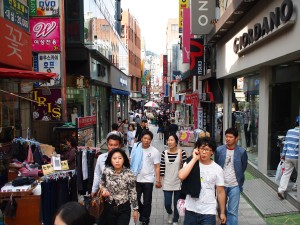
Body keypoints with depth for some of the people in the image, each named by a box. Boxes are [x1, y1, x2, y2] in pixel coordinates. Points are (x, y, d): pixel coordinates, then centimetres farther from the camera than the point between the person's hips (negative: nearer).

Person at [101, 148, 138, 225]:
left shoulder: (129, 174, -16)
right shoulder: (106, 171, -9)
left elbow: (133, 192, -10)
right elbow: (102, 184, 9)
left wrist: (135, 209, -6)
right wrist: (104, 190, -12)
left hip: (124, 208, -3)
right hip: (109, 207, 3)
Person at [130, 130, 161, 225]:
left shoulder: (155, 151, -9)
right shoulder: (136, 149, -2)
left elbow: (157, 167, -8)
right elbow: (132, 163, 6)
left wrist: (158, 181, -11)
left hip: (148, 180, -2)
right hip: (136, 179, 2)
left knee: (147, 202, 7)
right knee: (135, 199, 12)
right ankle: (143, 213, 40)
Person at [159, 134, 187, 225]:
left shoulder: (182, 152, -10)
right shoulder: (164, 153, -4)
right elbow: (162, 167, 0)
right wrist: (160, 180, 1)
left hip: (178, 183, -1)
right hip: (167, 183, 1)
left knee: (177, 204, 11)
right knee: (167, 204, 5)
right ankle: (169, 213, 40)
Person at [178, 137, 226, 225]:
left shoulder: (217, 169, -5)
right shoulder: (190, 163, -4)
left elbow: (220, 192, 1)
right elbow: (181, 176, -24)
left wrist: (222, 213, 4)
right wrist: (194, 159, -19)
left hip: (209, 212, -1)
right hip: (191, 210, 1)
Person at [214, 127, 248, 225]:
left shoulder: (242, 151, -8)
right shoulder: (219, 150, -5)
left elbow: (243, 168, 4)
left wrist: (239, 181, 8)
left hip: (235, 185, -2)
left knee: (233, 211, 2)